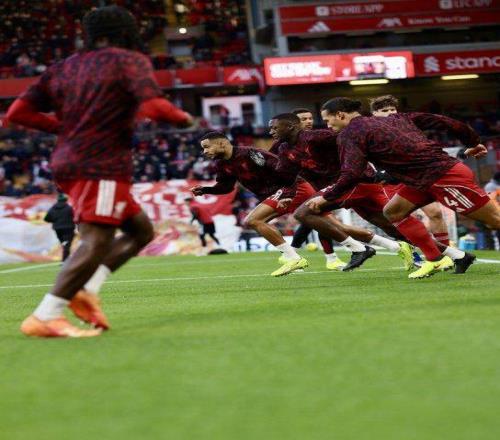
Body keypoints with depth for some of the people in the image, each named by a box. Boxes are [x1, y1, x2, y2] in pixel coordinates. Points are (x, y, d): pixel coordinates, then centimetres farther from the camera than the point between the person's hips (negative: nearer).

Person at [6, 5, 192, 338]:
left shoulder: (64, 68, 17)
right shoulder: (130, 61, -1)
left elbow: (18, 112, 13)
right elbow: (154, 107, -17)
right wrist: (185, 119, 2)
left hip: (68, 164, 8)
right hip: (101, 165, -8)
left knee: (141, 230, 16)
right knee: (97, 241, -14)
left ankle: (86, 289, 1)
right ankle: (45, 317, -23)